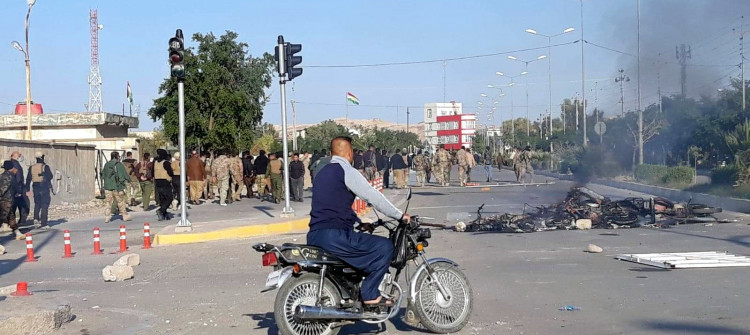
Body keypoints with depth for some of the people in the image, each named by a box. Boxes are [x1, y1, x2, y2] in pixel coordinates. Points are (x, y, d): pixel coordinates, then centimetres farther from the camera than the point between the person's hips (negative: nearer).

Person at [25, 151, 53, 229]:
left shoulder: (32, 168, 5)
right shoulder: (45, 167, -9)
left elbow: (28, 179, 6)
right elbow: (50, 177, -10)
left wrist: (28, 190, 12)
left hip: (36, 188, 4)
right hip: (44, 188, -4)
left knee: (37, 204, 20)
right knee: (44, 206, 0)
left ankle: (36, 219, 0)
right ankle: (43, 224, -2)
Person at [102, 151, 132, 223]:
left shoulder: (106, 165, 7)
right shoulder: (119, 165, -8)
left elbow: (103, 175, 13)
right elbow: (124, 174, -6)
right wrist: (128, 179, 9)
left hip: (108, 186, 4)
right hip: (117, 186, -4)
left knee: (108, 202, 6)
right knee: (121, 202, 7)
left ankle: (107, 217, 0)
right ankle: (125, 215, 14)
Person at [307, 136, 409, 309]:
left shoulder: (323, 172, 22)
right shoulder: (347, 171, -7)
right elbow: (373, 196, -9)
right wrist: (400, 215, 0)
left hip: (314, 236, 10)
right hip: (334, 235, -10)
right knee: (385, 247, -7)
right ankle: (370, 294, -8)